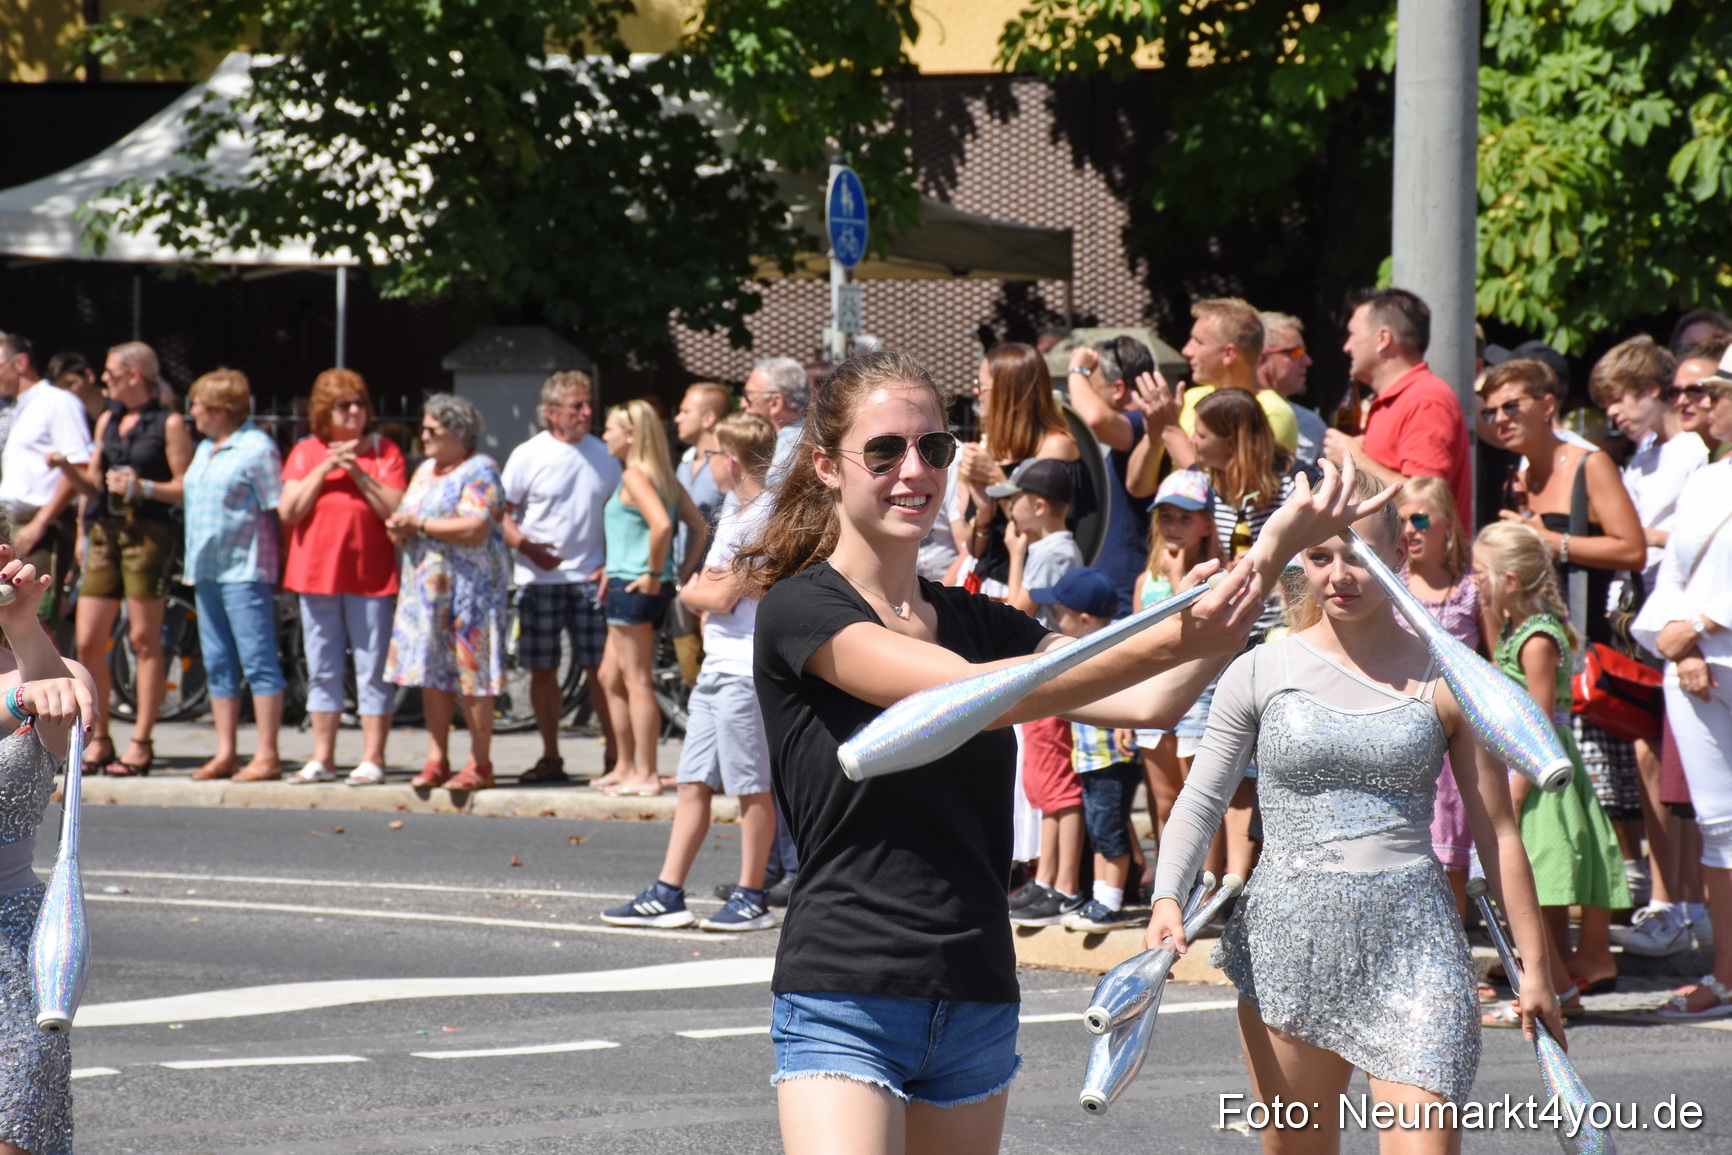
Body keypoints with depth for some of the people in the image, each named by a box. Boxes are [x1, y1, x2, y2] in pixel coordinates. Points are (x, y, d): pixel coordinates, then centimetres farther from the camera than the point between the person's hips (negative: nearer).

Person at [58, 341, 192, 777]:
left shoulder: (168, 423, -2)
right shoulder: (107, 420, 17)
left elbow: (187, 487, -5)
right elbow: (93, 485, 18)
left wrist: (143, 488, -18)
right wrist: (67, 469, 1)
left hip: (148, 533, -6)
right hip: (105, 532, 6)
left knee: (144, 639, -3)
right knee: (87, 641, 1)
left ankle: (141, 743, 0)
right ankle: (99, 740, 10)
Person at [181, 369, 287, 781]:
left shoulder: (257, 449, -9)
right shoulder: (205, 450, 17)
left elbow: (279, 511, -10)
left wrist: (279, 568, -13)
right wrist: (193, 566, 18)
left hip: (245, 571, -9)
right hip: (206, 571, 9)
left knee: (258, 662, -7)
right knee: (218, 665, 10)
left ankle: (267, 756, -6)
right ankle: (225, 754, 14)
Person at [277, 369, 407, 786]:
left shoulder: (384, 451, 2)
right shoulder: (305, 453, 8)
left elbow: (395, 510, -8)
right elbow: (288, 512, -3)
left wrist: (358, 473, -13)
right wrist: (325, 469, -8)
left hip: (371, 576, -3)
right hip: (316, 576, 3)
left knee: (373, 670, -3)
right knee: (322, 671, 8)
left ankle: (372, 759, 0)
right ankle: (322, 759, 15)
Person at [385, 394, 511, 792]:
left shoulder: (479, 471, -8)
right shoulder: (425, 471, 19)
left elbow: (476, 529, -19)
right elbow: (406, 514, 24)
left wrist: (420, 525, -13)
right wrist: (399, 529, -1)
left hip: (469, 588, -8)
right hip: (425, 585, 8)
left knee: (470, 675, -6)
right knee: (431, 674, 6)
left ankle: (480, 764, -1)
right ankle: (436, 760, 11)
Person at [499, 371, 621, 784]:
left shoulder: (603, 455, 6)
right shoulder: (528, 455, -2)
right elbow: (502, 513, -1)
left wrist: (612, 562, 1)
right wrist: (527, 547, -18)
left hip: (589, 578, 1)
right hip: (539, 578, -1)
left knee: (601, 668, -4)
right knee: (542, 670, 5)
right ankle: (550, 758, 15)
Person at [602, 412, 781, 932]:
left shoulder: (763, 517, -13)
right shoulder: (733, 515, 18)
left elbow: (722, 598, -15)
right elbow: (703, 589, 20)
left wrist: (695, 592, 4)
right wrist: (707, 593, -1)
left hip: (747, 668, -10)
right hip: (716, 665, 10)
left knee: (752, 785, -3)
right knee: (693, 781, 8)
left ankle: (752, 898, 3)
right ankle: (667, 894, 9)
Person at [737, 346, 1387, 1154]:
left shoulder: (974, 622, 13)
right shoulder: (801, 611, -7)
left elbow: (1149, 701, 3)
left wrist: (1273, 551, -5)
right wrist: (1168, 641, -30)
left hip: (976, 1008, 7)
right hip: (845, 1004, -6)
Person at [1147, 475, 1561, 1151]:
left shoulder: (1446, 682, 2)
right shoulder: (1260, 674, 4)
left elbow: (1497, 833, 7)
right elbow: (1201, 799, 7)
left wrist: (1533, 965, 7)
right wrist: (1167, 900, -10)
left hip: (1412, 944, -2)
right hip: (1287, 943, 2)